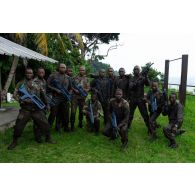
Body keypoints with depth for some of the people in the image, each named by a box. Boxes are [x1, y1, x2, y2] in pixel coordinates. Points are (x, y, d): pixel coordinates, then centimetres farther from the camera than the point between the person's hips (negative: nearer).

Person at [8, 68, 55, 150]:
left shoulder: (37, 84, 11)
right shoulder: (20, 84, 7)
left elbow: (43, 95, 18)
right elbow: (15, 94, 1)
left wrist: (46, 104, 18)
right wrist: (20, 99, -17)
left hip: (37, 109, 2)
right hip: (25, 109, -1)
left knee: (45, 124, 1)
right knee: (18, 126, -4)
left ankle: (48, 138, 23)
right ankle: (14, 141, 17)